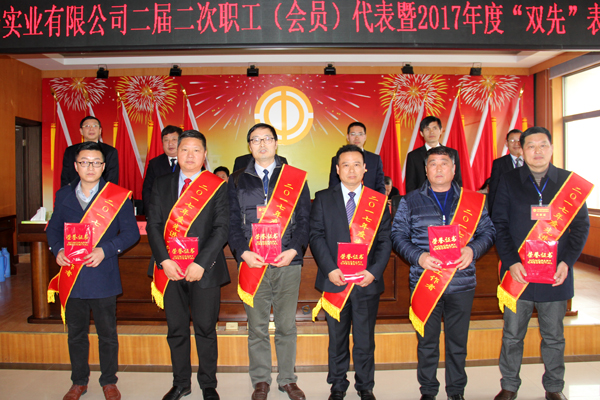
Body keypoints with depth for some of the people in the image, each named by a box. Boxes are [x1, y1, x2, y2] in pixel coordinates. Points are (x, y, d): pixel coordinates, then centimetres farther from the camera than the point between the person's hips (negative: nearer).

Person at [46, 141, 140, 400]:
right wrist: (57, 250, -7)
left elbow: (131, 232, -6)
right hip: (71, 276, 3)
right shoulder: (63, 195, 8)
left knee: (107, 333, 10)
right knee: (76, 333, 16)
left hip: (102, 275, -3)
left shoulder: (118, 196, -4)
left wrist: (105, 250, -19)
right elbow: (53, 228, 13)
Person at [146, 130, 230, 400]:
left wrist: (201, 263, -15)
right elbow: (153, 225, 4)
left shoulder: (218, 186, 0)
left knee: (205, 329, 8)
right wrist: (164, 261, -9)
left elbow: (222, 228, -7)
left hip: (204, 270, -2)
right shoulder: (162, 184, 9)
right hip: (170, 269, 3)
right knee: (176, 330, 12)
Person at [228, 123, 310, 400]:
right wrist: (243, 252, -8)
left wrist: (294, 250, -10)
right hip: (252, 264, 1)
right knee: (257, 328, 9)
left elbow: (305, 219, 4)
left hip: (288, 263, 0)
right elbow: (233, 222, 6)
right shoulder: (237, 181, 9)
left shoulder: (296, 178, 7)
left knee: (286, 326, 9)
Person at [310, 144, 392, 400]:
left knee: (365, 339, 10)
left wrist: (374, 271, -10)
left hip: (367, 282, 0)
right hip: (335, 281, 0)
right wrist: (330, 269, -12)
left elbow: (385, 240, 3)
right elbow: (316, 236, -1)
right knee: (337, 338, 12)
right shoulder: (323, 199, 5)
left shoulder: (379, 201, 6)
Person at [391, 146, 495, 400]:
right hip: (424, 282, -1)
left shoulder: (472, 200, 7)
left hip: (462, 282, 1)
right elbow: (398, 235, 2)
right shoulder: (411, 201, 5)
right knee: (427, 341, 9)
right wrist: (418, 256, -14)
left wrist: (473, 250, -13)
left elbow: (488, 231, 7)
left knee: (458, 341, 11)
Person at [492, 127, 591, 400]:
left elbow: (581, 225, 4)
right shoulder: (508, 181, 2)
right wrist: (511, 262, -11)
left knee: (554, 337, 13)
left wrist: (567, 262, -8)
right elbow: (499, 224, -1)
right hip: (517, 273, 0)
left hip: (556, 274, 1)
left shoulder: (571, 182, 4)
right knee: (512, 335, 10)